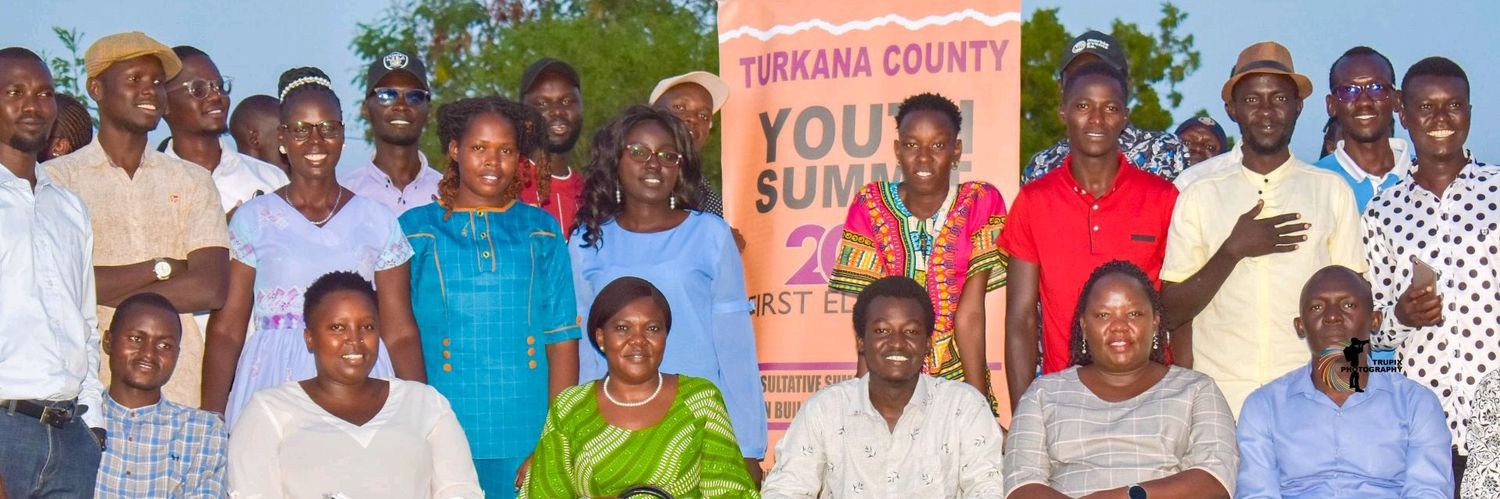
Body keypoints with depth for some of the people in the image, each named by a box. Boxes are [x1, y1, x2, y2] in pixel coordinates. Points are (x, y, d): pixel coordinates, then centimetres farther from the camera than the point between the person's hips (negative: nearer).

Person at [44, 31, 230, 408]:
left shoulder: (194, 182, 13)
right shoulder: (56, 178, 5)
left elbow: (211, 289, 0)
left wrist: (107, 287, -5)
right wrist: (161, 268, -3)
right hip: (89, 388, -2)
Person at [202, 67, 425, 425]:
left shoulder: (377, 221, 9)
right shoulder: (252, 219, 7)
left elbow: (400, 332, 7)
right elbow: (226, 330, 4)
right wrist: (210, 419, -5)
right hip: (272, 388, -1)